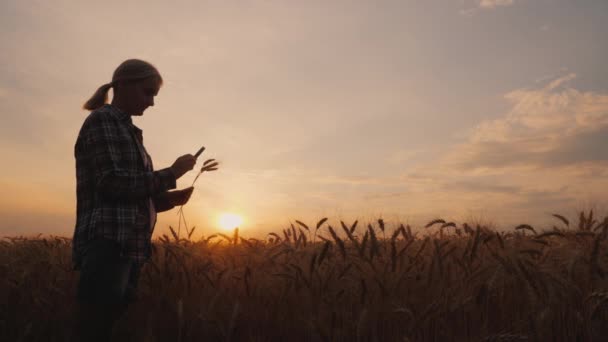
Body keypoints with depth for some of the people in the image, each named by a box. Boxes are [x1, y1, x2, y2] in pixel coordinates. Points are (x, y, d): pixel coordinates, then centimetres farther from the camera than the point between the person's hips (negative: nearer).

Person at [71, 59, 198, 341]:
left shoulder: (127, 131, 23)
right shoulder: (101, 120, -2)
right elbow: (110, 183, -14)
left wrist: (169, 199, 6)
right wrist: (171, 174, -7)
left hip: (129, 249, 8)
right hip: (107, 246, -8)